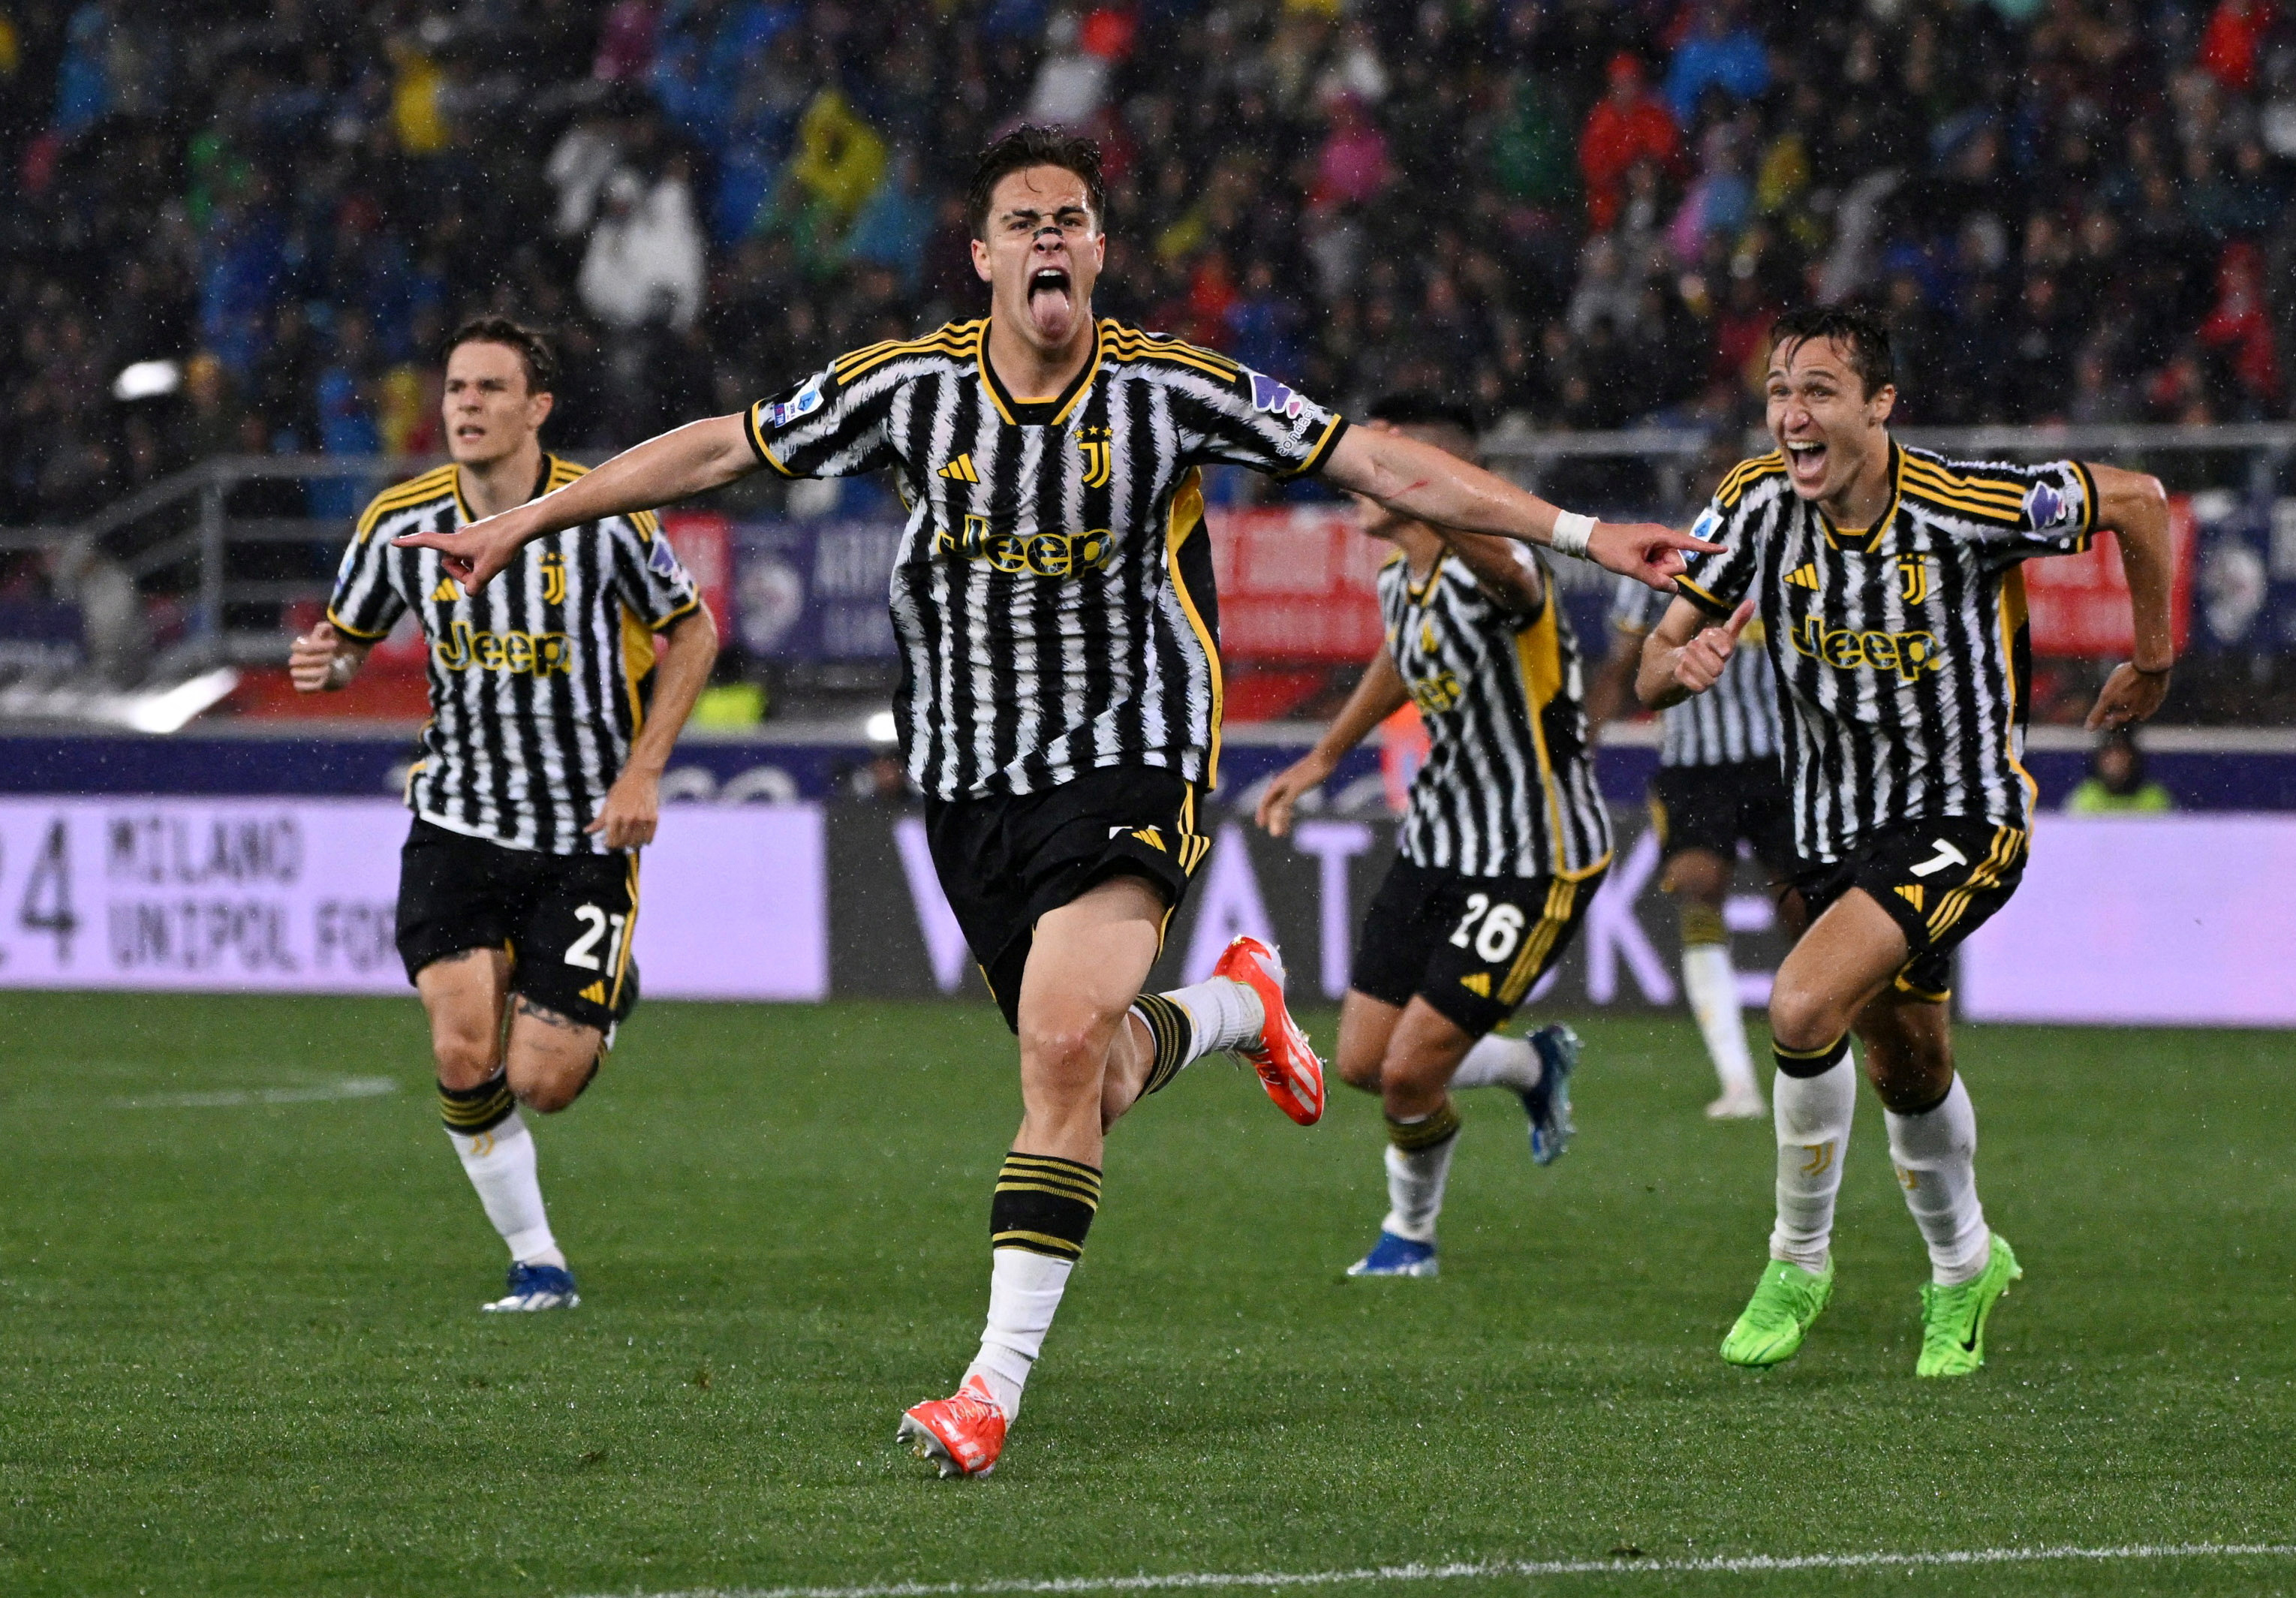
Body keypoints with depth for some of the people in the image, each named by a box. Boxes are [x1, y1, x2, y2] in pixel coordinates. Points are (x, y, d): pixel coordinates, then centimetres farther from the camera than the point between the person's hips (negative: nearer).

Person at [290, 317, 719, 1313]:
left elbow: (692, 631, 2)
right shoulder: (401, 523, -5)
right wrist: (325, 662, -14)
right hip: (458, 821, 2)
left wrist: (643, 772, -7)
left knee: (541, 1083, -7)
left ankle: (597, 1012, 31)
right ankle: (536, 1260, 3)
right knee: (464, 1054, -16)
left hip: (586, 831, -2)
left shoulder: (603, 517, -12)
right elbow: (349, 633, 11)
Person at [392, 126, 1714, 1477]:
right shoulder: (911, 385, -3)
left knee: (1063, 1042, -22)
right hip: (970, 781, 3)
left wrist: (1577, 534, -8)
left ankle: (998, 1385, -19)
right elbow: (722, 449, 6)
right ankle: (1237, 1005, 42)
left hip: (1129, 767, -3)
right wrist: (526, 521, 8)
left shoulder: (1171, 388, -9)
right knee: (1092, 1082, 6)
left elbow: (1376, 462, -5)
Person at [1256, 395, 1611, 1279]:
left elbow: (1502, 566, -53)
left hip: (1534, 865, -8)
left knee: (1409, 1074, -8)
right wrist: (1323, 757, 31)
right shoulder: (1399, 582, 2)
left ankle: (1410, 1233, 23)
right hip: (1437, 839, 8)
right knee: (1362, 1062, 8)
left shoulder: (1487, 573, -25)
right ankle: (1536, 1063, 37)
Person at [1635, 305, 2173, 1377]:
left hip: (1963, 816, -5)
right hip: (1835, 832, 5)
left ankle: (1799, 1259, -4)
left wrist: (2154, 661, 4)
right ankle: (1963, 1266, 47)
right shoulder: (1756, 505, -11)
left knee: (1805, 1007, -25)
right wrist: (1682, 664, -31)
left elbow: (2135, 500, -6)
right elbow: (1651, 675, -6)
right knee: (1905, 1073, 20)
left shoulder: (1968, 508, -23)